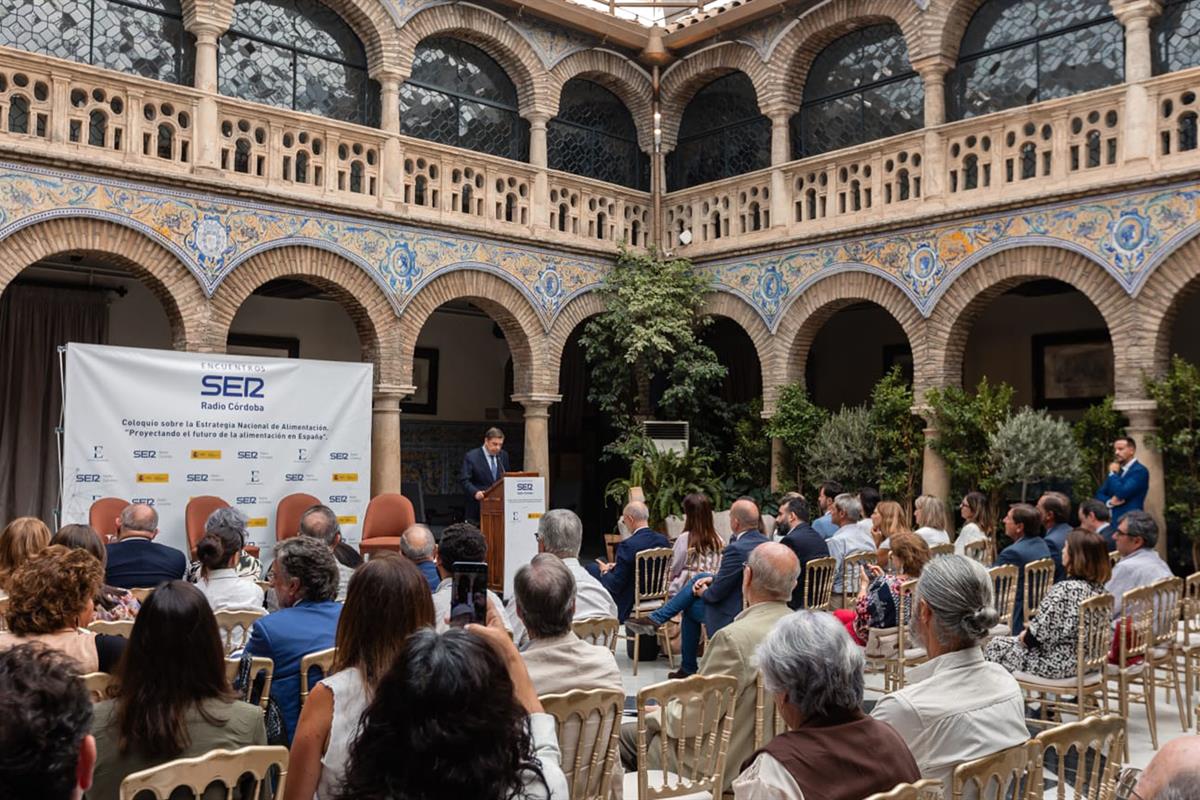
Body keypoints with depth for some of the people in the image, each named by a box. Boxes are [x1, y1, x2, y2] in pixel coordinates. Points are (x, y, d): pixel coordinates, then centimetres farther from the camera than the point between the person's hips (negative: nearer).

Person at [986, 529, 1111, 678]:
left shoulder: (1064, 589, -27)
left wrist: (1025, 637, -1)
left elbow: (1040, 631, -23)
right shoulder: (1098, 587, -1)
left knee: (996, 646, 11)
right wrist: (1030, 633, 12)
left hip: (1058, 663, -8)